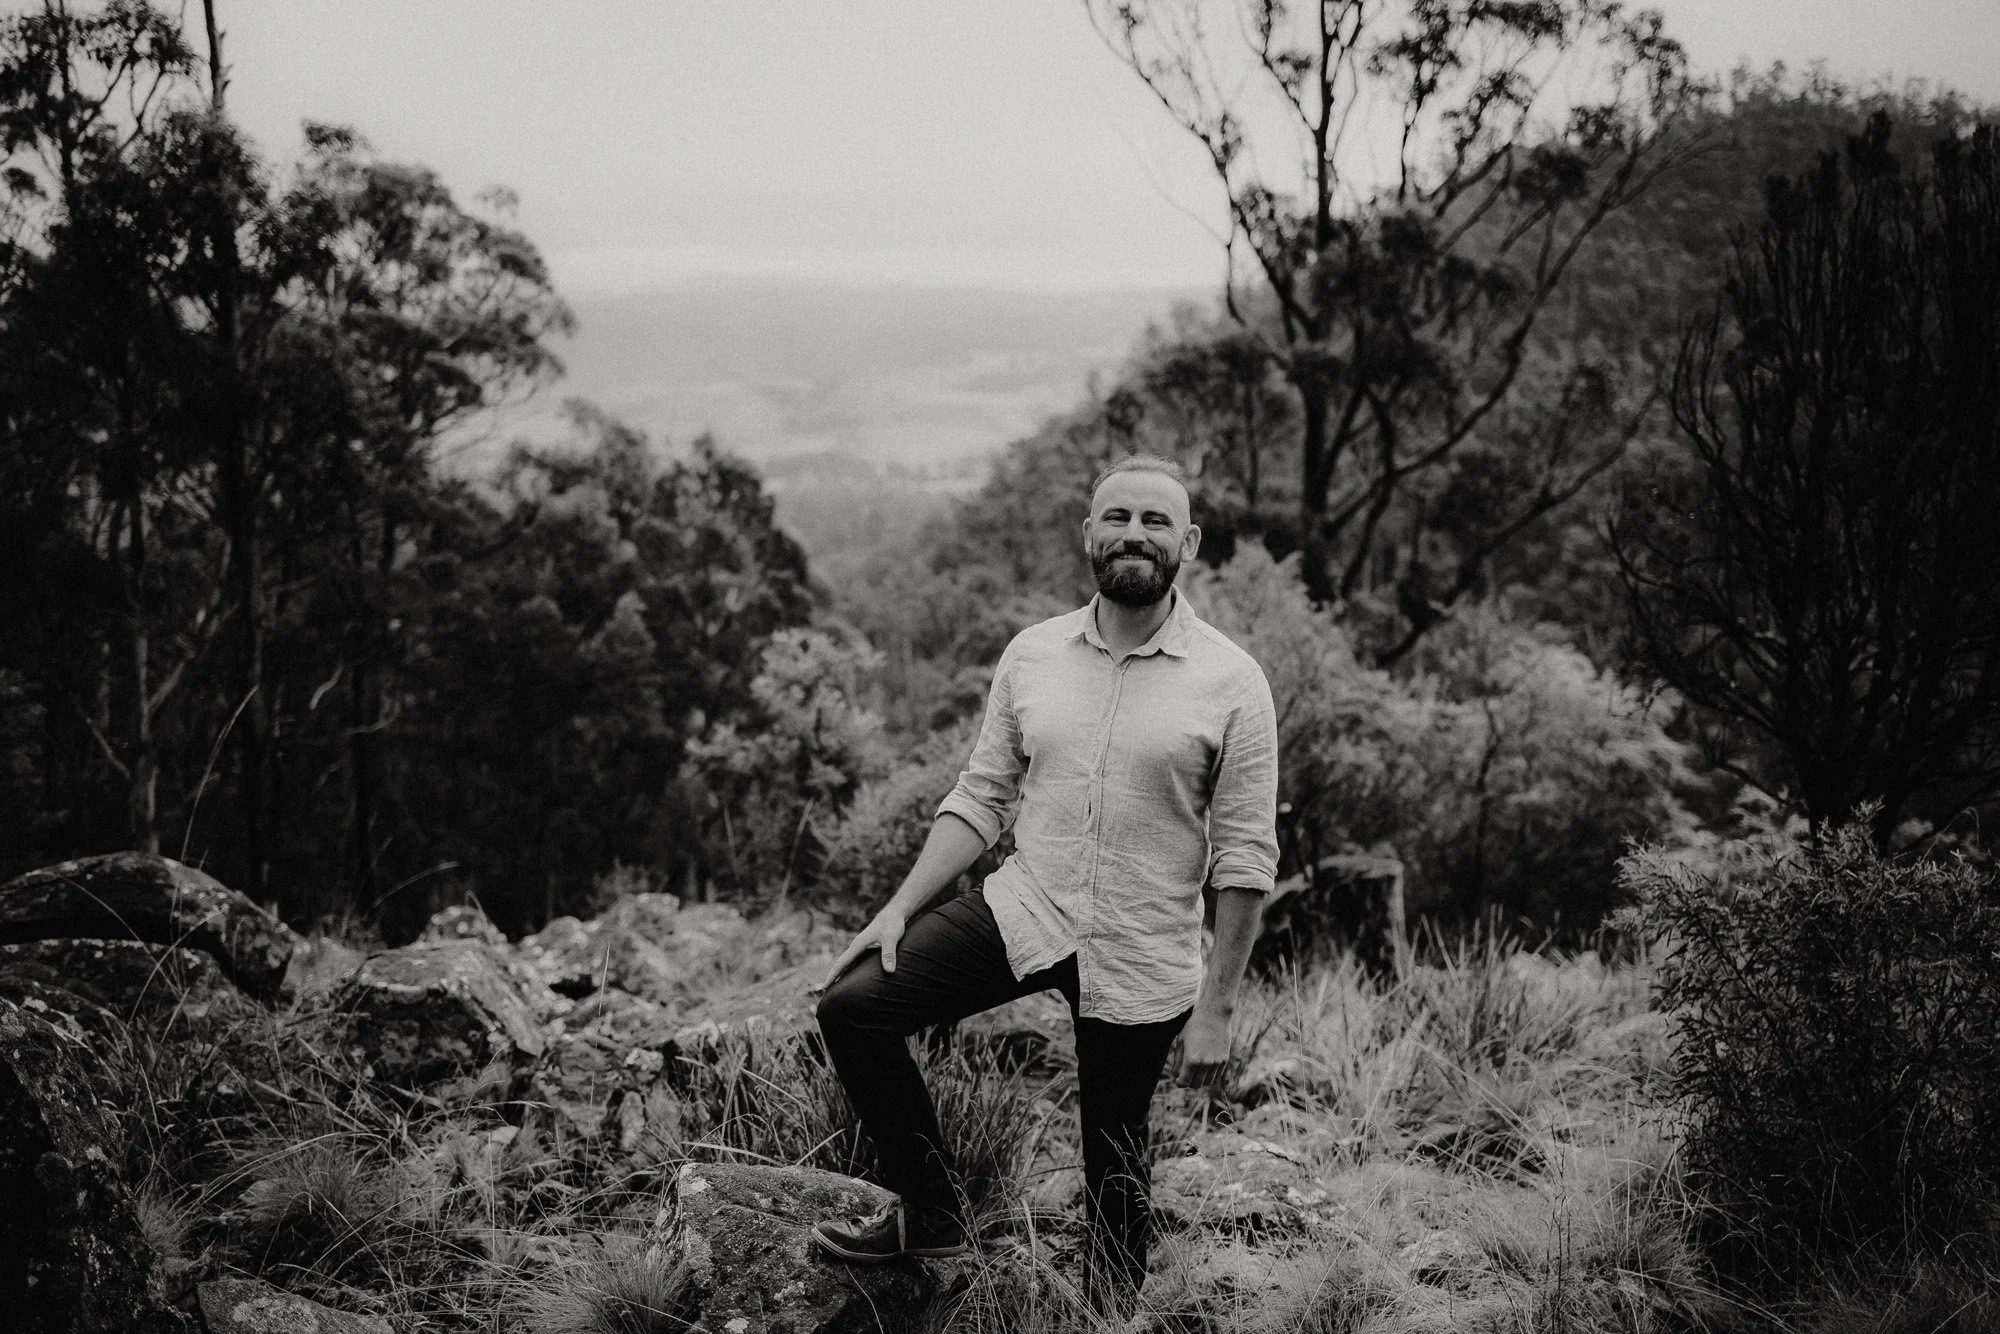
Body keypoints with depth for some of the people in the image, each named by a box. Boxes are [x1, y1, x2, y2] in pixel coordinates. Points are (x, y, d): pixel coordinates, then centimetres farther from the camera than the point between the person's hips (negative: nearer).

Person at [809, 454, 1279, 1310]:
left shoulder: (1231, 683, -10)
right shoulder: (1032, 655, 1)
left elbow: (1245, 857, -9)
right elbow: (983, 797, 7)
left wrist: (1217, 1008, -10)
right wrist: (900, 909, -1)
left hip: (1142, 964, -3)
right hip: (1022, 912, 3)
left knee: (1114, 1178, 8)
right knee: (852, 1008, -11)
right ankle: (927, 1214, 6)